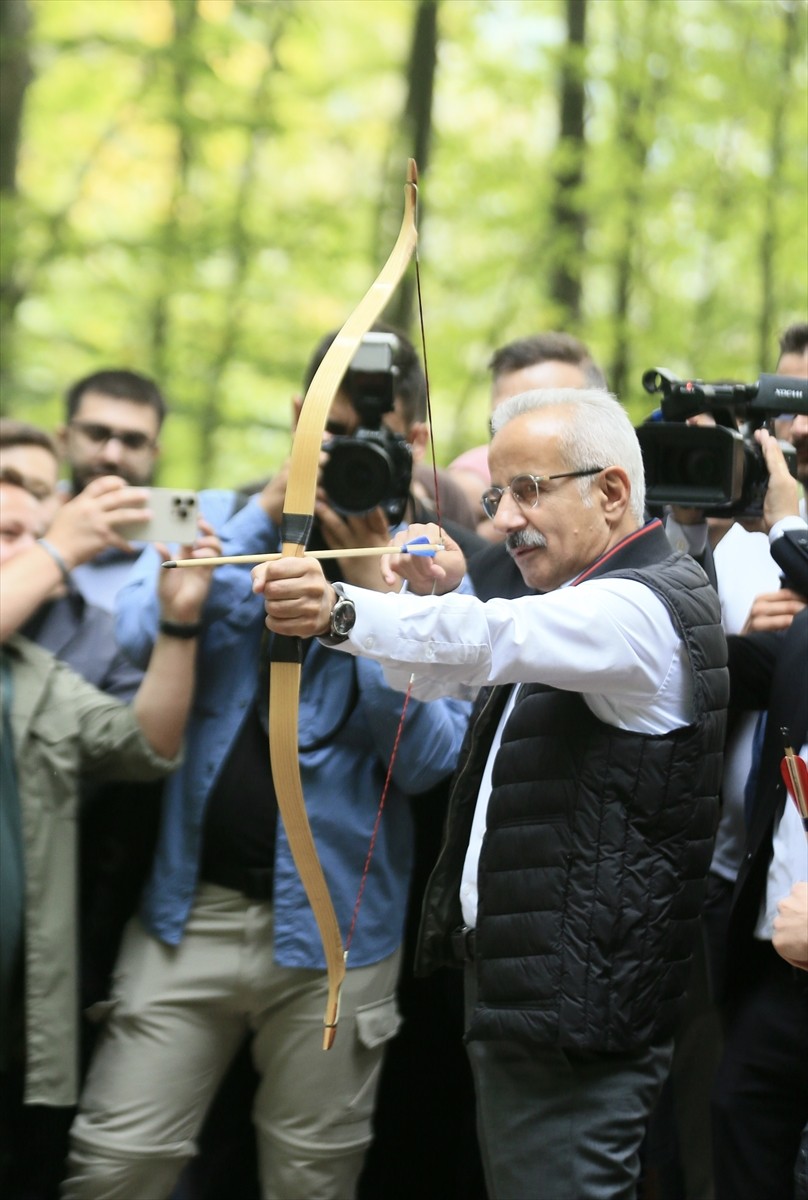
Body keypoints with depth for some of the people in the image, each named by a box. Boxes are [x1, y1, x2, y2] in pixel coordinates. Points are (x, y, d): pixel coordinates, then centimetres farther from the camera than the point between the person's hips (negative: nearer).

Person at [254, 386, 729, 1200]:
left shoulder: (642, 610, -15)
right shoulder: (584, 605, 18)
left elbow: (492, 638, -36)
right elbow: (436, 679, 26)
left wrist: (343, 611, -50)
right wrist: (433, 596, 6)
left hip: (574, 1007, -10)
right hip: (523, 988, 10)